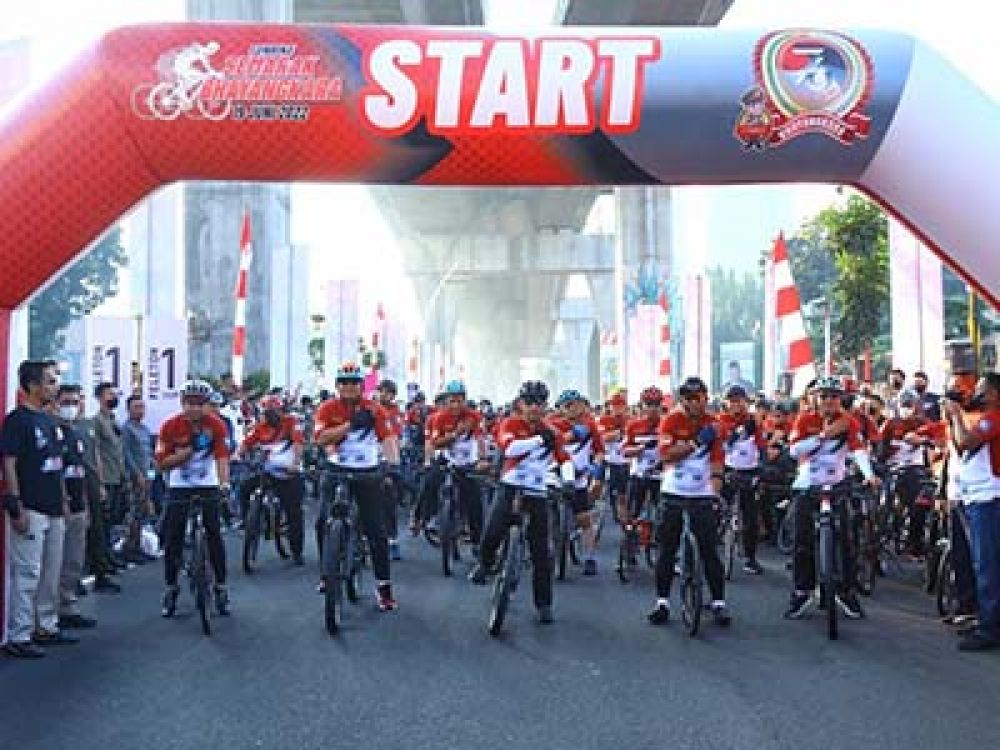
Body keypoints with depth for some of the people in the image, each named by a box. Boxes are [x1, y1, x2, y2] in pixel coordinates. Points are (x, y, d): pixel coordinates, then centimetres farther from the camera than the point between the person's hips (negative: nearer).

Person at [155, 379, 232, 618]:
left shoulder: (216, 425, -12)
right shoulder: (170, 426, -12)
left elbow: (222, 457, -21)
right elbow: (162, 464, -11)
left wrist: (224, 483, -37)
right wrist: (185, 452, -26)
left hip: (208, 486, 0)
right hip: (179, 487, 1)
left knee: (214, 536, -5)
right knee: (173, 539, -1)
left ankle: (221, 588, 6)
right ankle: (171, 589, 12)